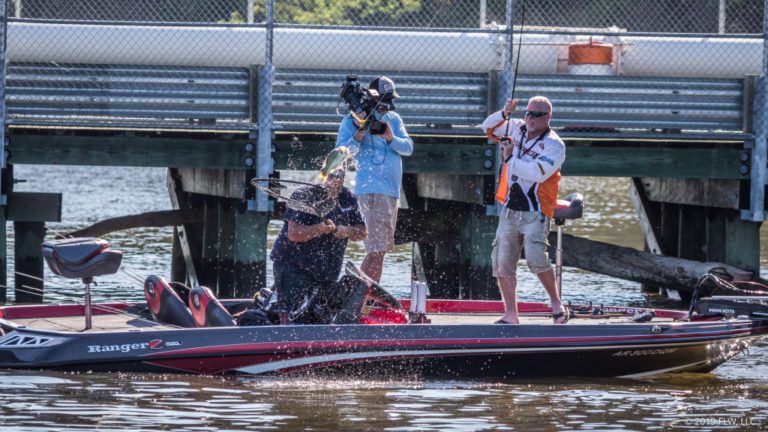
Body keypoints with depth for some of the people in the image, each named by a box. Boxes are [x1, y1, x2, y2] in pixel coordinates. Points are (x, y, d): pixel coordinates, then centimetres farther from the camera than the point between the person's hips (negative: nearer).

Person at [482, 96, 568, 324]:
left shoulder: (554, 145, -8)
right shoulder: (517, 130, 10)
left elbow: (538, 173, -21)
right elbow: (489, 127, 17)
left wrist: (510, 159, -14)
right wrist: (504, 114, -2)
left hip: (535, 213, -6)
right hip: (509, 210, 6)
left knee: (536, 258, -21)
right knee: (502, 262, 2)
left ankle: (556, 303, -2)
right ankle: (510, 314, 9)